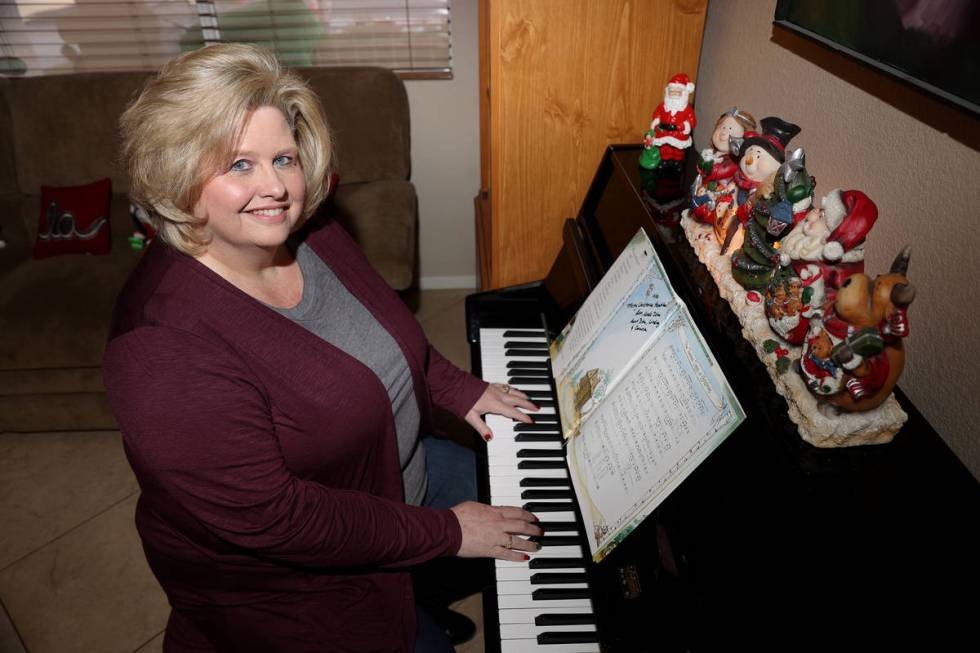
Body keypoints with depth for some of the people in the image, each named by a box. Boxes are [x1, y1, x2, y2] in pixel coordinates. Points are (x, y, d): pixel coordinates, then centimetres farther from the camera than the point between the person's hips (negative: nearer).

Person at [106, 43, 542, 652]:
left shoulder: (310, 233, -10)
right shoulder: (165, 347, -35)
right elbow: (266, 518, -31)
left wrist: (461, 389, 0)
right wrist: (445, 532, -25)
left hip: (393, 471, 8)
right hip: (278, 581, -7)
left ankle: (420, 599, 42)